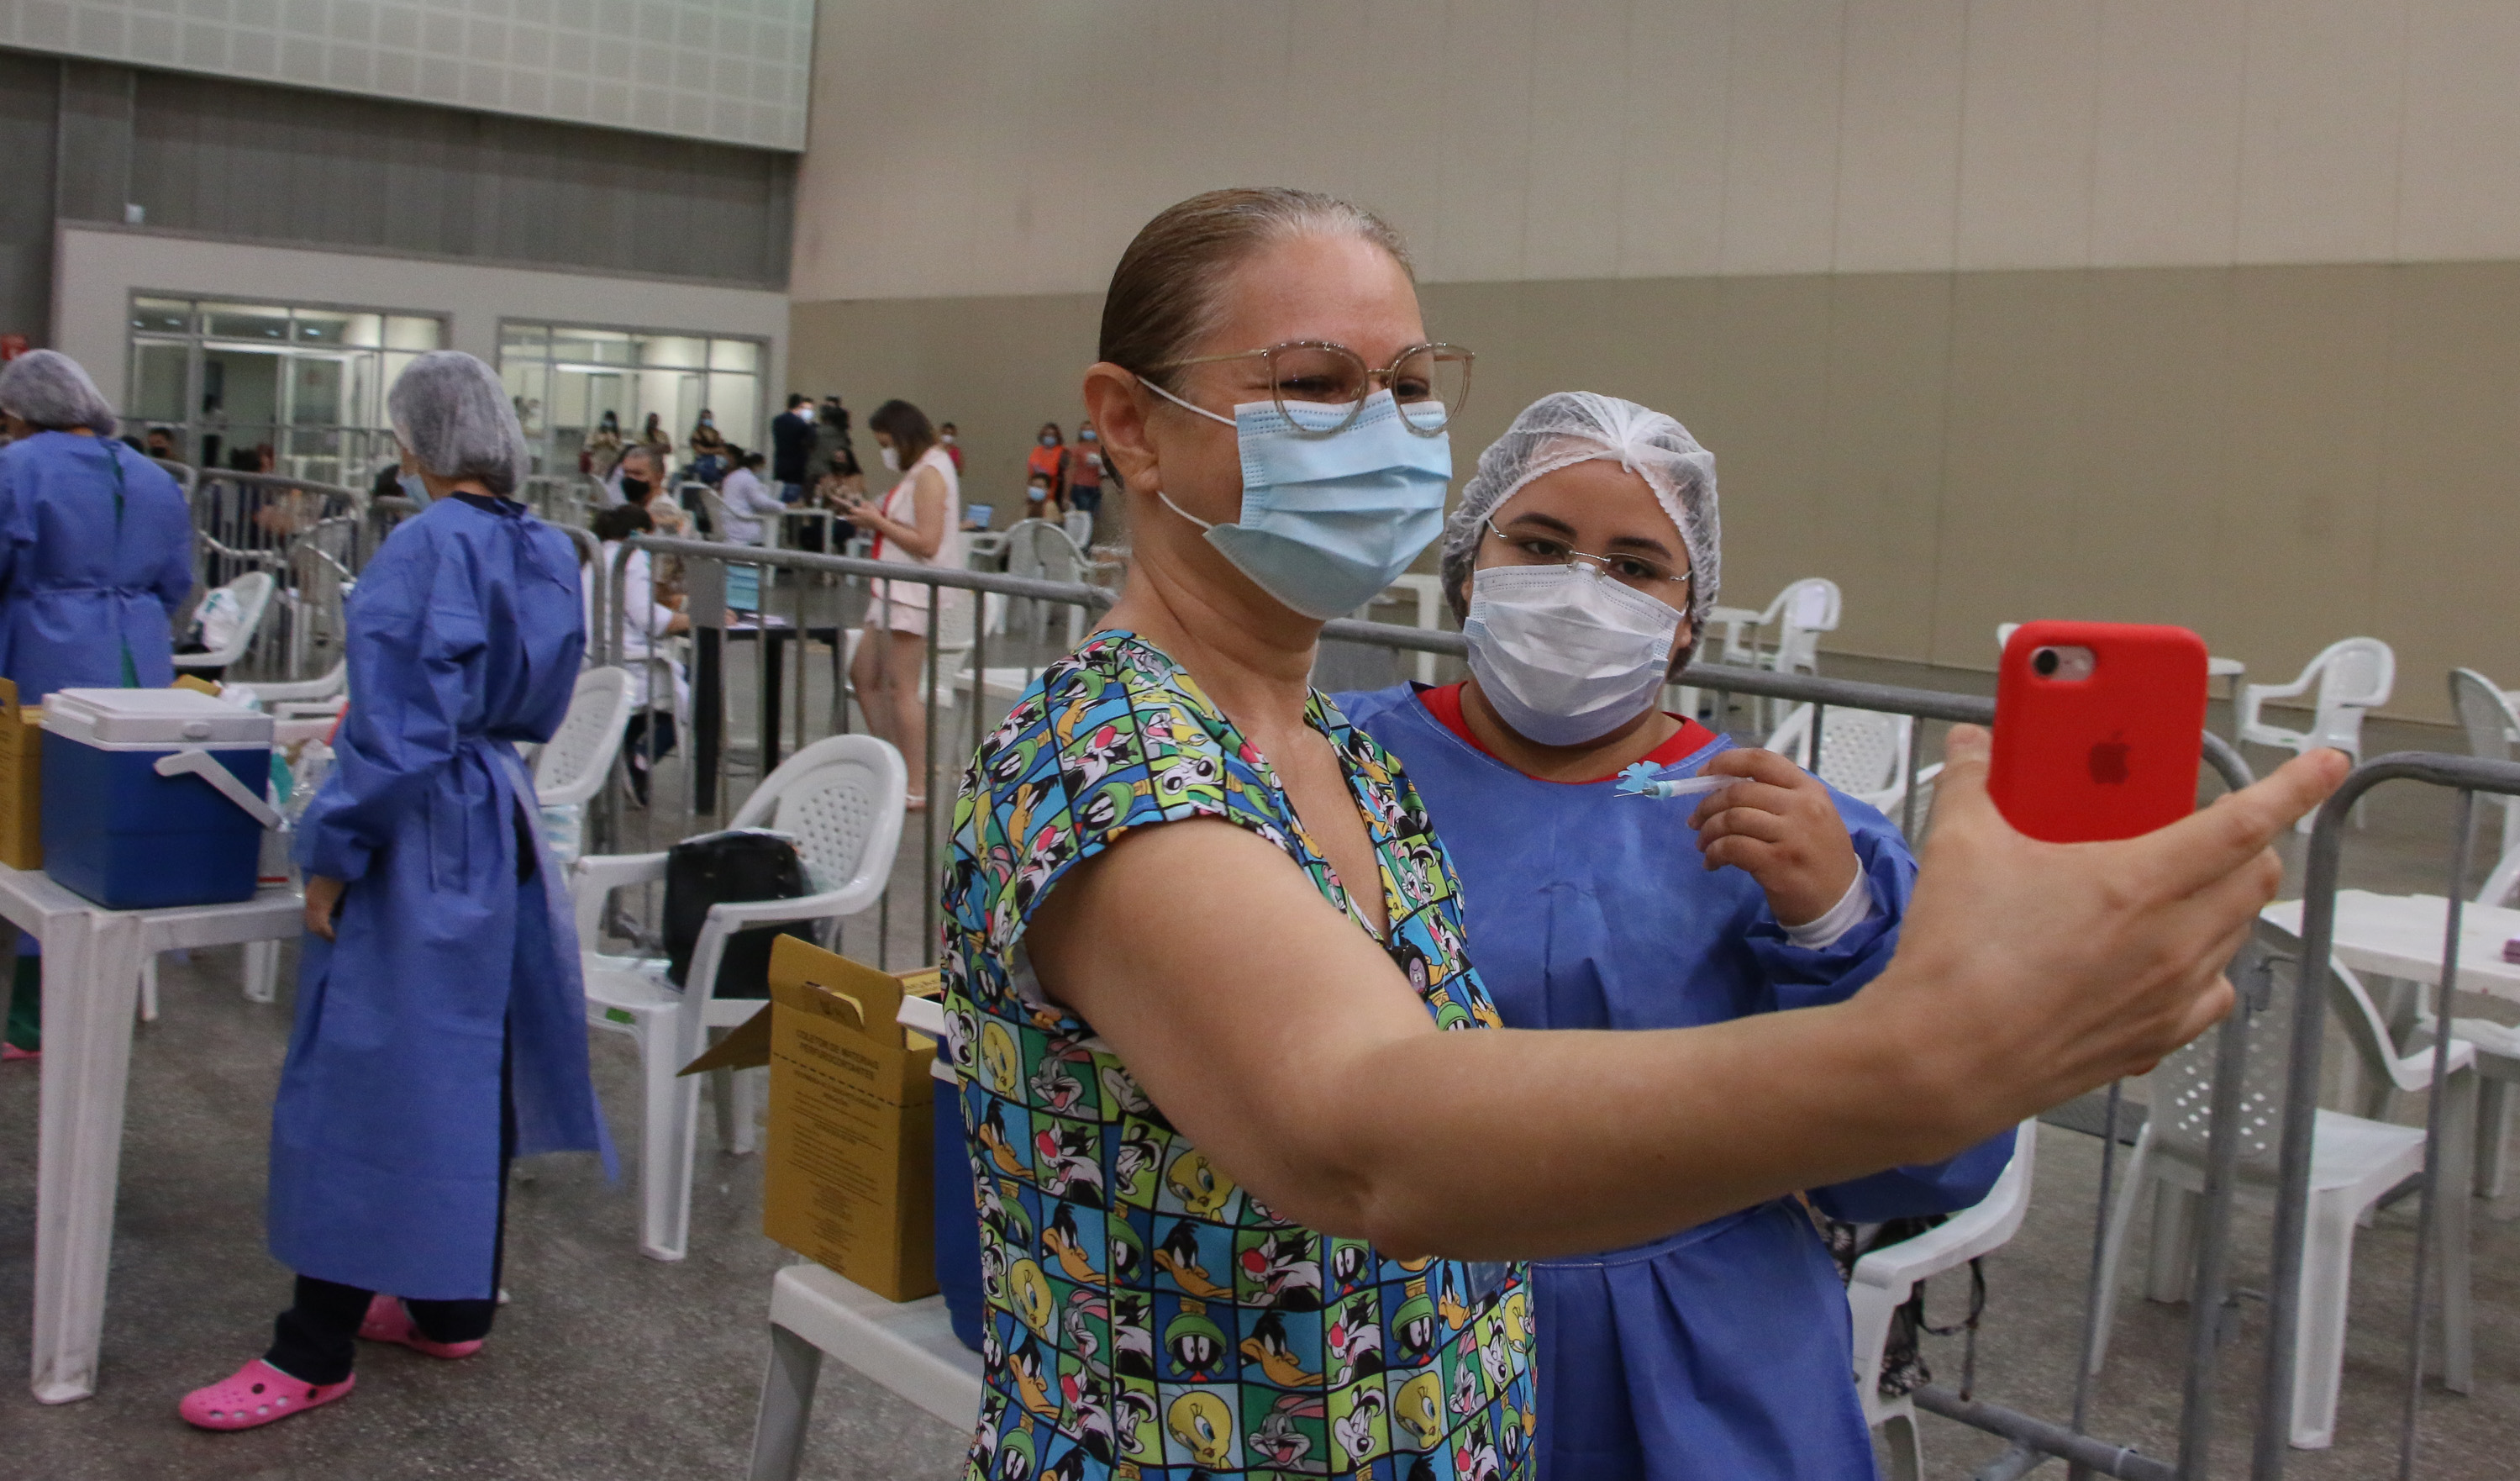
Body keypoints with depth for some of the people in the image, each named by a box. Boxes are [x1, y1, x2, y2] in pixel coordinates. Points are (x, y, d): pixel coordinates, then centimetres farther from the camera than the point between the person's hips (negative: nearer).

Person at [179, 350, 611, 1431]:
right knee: (474, 1062, 14)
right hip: (505, 823, 9)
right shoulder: (547, 552, 7)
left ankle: (314, 1351, 4)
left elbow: (395, 728, -19)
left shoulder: (425, 548, -17)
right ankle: (455, 1303, 25)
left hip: (423, 838, -8)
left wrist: (332, 853, -11)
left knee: (363, 1067, -3)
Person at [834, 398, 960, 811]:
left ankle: (917, 788, -4)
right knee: (864, 675, 14)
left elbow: (927, 544, -21)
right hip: (895, 591, 11)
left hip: (915, 594, -11)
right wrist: (874, 517, 7)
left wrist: (879, 522, -12)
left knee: (902, 688, -8)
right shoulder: (917, 472, 17)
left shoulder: (930, 475, -14)